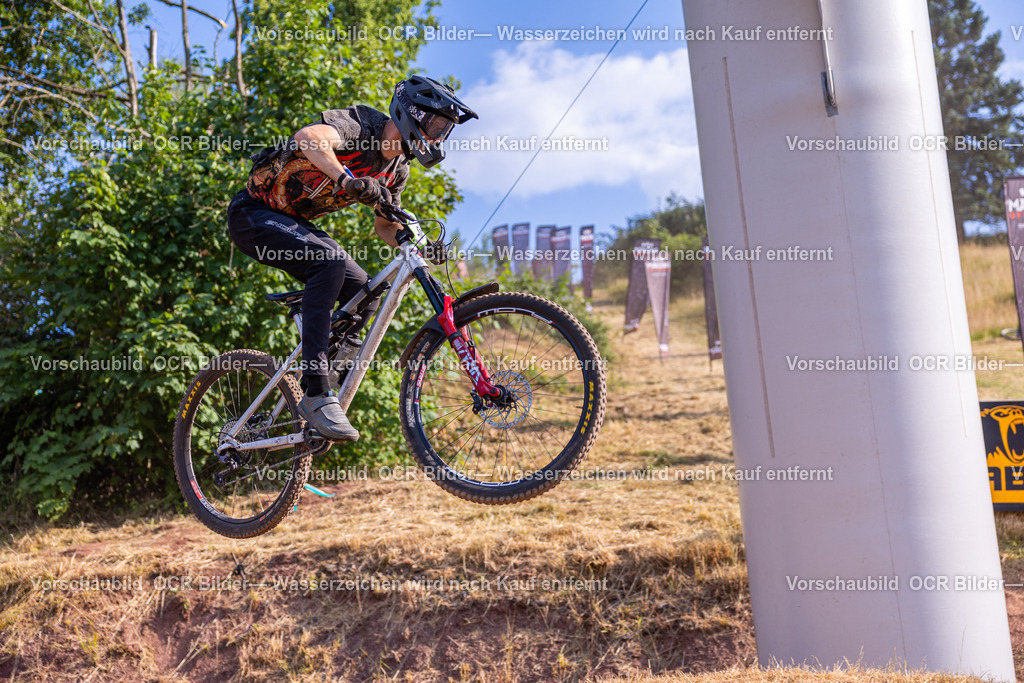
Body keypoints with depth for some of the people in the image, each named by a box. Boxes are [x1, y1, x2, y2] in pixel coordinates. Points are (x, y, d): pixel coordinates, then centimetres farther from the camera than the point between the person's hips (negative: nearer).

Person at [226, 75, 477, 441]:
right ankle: (316, 395, -30)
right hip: (255, 213, -8)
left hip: (296, 223, 8)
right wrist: (347, 180, -57)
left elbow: (384, 226, 12)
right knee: (330, 262, -32)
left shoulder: (397, 169, 2)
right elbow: (309, 137, -41)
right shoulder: (360, 124, -22)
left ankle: (315, 396, 6)